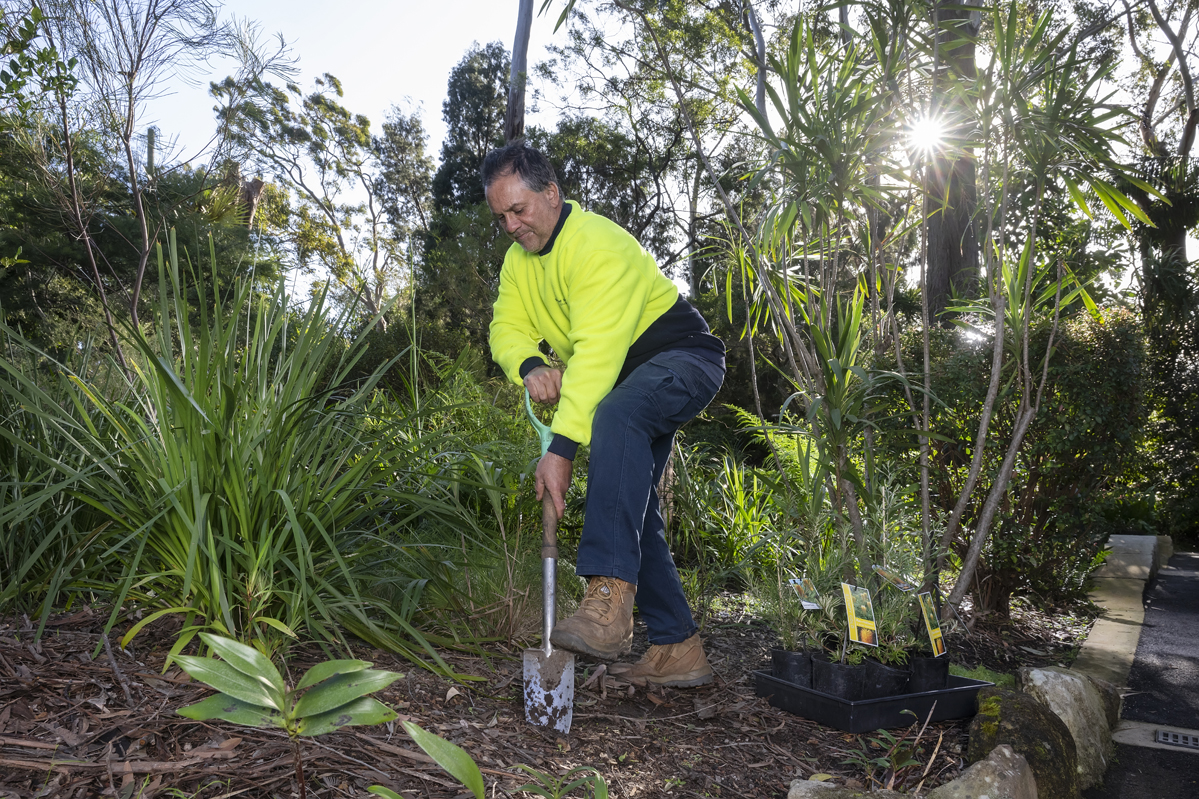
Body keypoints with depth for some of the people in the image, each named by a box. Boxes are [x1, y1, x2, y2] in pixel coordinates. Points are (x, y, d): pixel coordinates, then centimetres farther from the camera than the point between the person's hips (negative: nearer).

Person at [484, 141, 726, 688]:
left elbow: (597, 353, -33)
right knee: (629, 507, 4)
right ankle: (678, 648, 10)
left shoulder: (598, 245, -24)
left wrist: (561, 448, -39)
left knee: (616, 415, -40)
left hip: (682, 360, -9)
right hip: (627, 385, 10)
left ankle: (609, 596, -47)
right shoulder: (519, 258, 6)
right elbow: (506, 329, -2)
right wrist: (530, 366, -27)